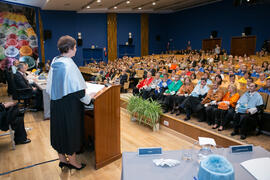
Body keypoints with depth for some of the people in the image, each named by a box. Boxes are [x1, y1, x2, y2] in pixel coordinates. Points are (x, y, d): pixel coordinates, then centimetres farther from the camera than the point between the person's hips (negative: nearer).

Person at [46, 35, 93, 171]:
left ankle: (62, 159, 34)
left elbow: (51, 87, 12)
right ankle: (72, 161, 24)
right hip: (69, 106, -8)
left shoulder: (54, 63, 4)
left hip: (56, 104, 8)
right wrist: (88, 97, -6)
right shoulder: (69, 64, -20)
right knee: (70, 130, 7)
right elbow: (77, 89, -21)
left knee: (59, 130, 17)